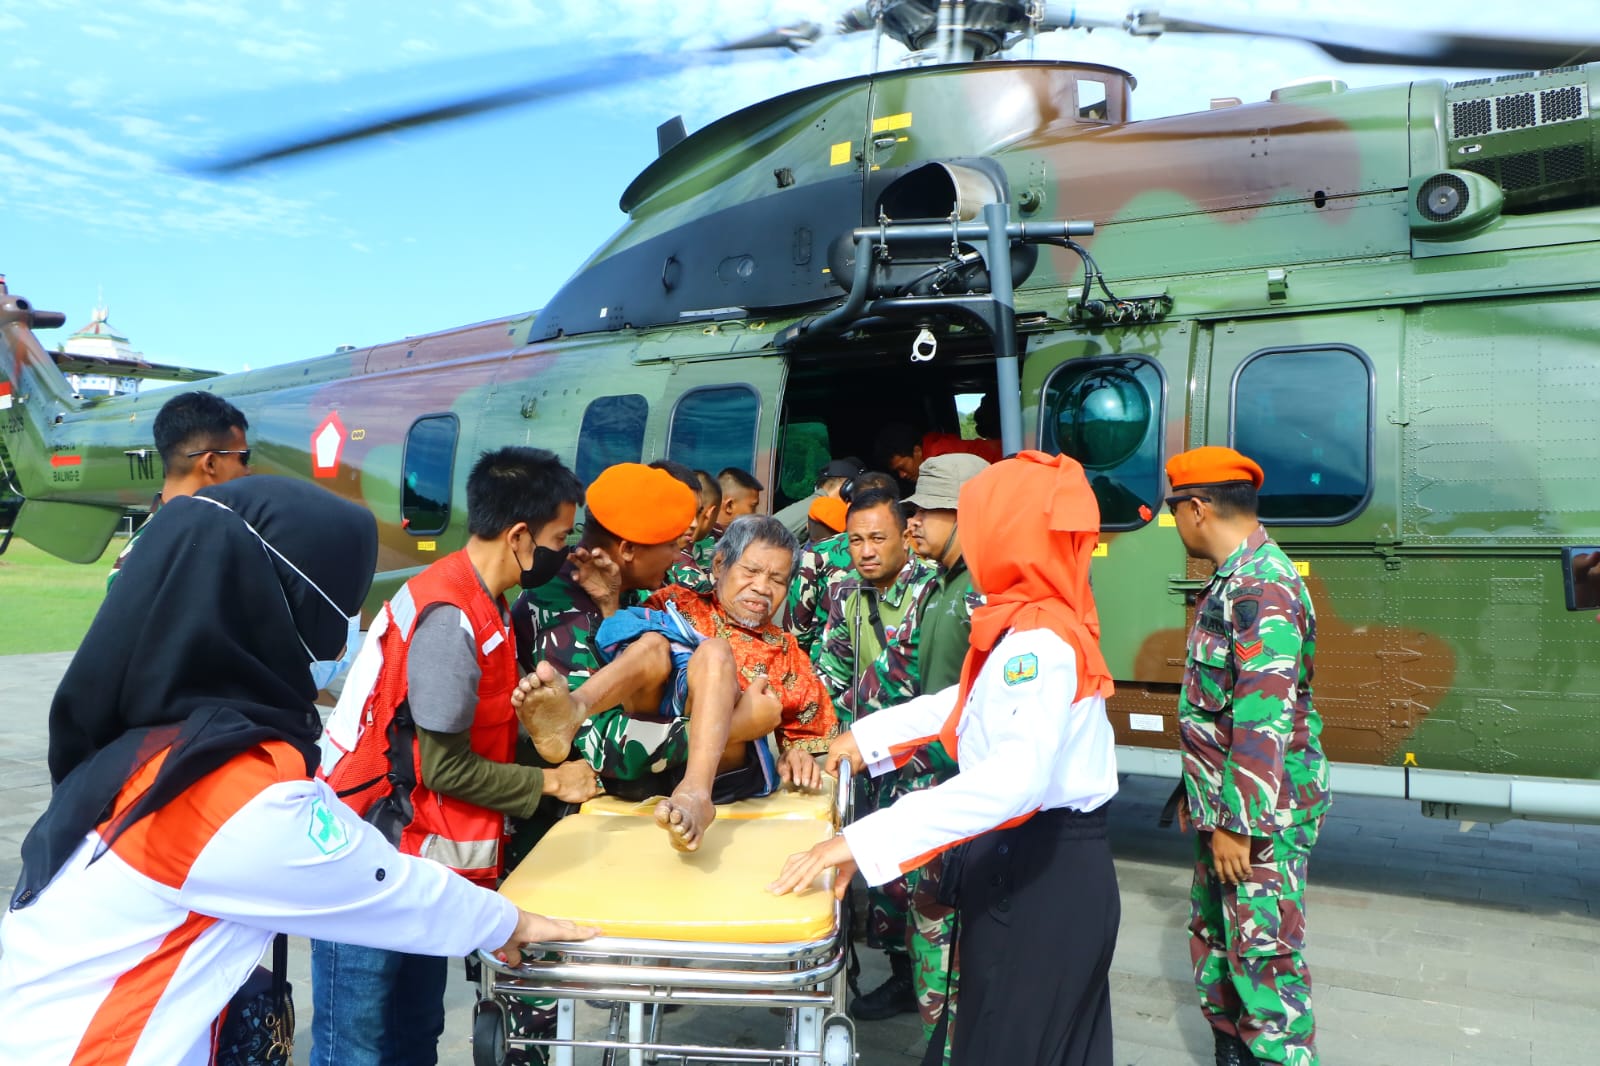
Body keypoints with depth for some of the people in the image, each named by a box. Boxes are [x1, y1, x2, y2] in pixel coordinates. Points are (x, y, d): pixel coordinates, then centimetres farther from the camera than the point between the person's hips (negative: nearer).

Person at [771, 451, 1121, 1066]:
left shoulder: (1039, 641, -24)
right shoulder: (1039, 625, 6)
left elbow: (1017, 778, -40)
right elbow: (970, 700, 24)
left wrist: (865, 839, -42)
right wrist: (870, 735, 26)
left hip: (1040, 873, -9)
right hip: (1045, 863, 9)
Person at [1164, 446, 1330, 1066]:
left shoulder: (1263, 586, -21)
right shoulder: (1233, 580, 12)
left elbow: (1264, 719, -26)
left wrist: (1238, 824, -23)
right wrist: (1200, 796, 22)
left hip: (1262, 815, -10)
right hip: (1224, 806, 10)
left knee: (1263, 958, -3)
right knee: (1212, 937, 20)